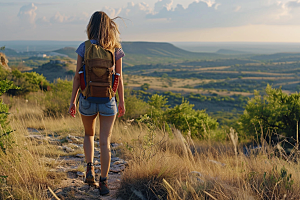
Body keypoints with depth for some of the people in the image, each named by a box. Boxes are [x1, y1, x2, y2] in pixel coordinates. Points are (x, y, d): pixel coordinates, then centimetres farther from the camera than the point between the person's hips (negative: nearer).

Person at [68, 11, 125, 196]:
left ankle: (90, 169, 12)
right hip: (108, 101, 0)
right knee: (105, 141, 4)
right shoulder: (115, 50, -2)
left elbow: (77, 77, -4)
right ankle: (104, 182, 5)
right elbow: (119, 79, 0)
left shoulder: (84, 48, -5)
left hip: (88, 99, 0)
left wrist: (73, 101, 4)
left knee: (89, 134, 24)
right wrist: (122, 101, 10)